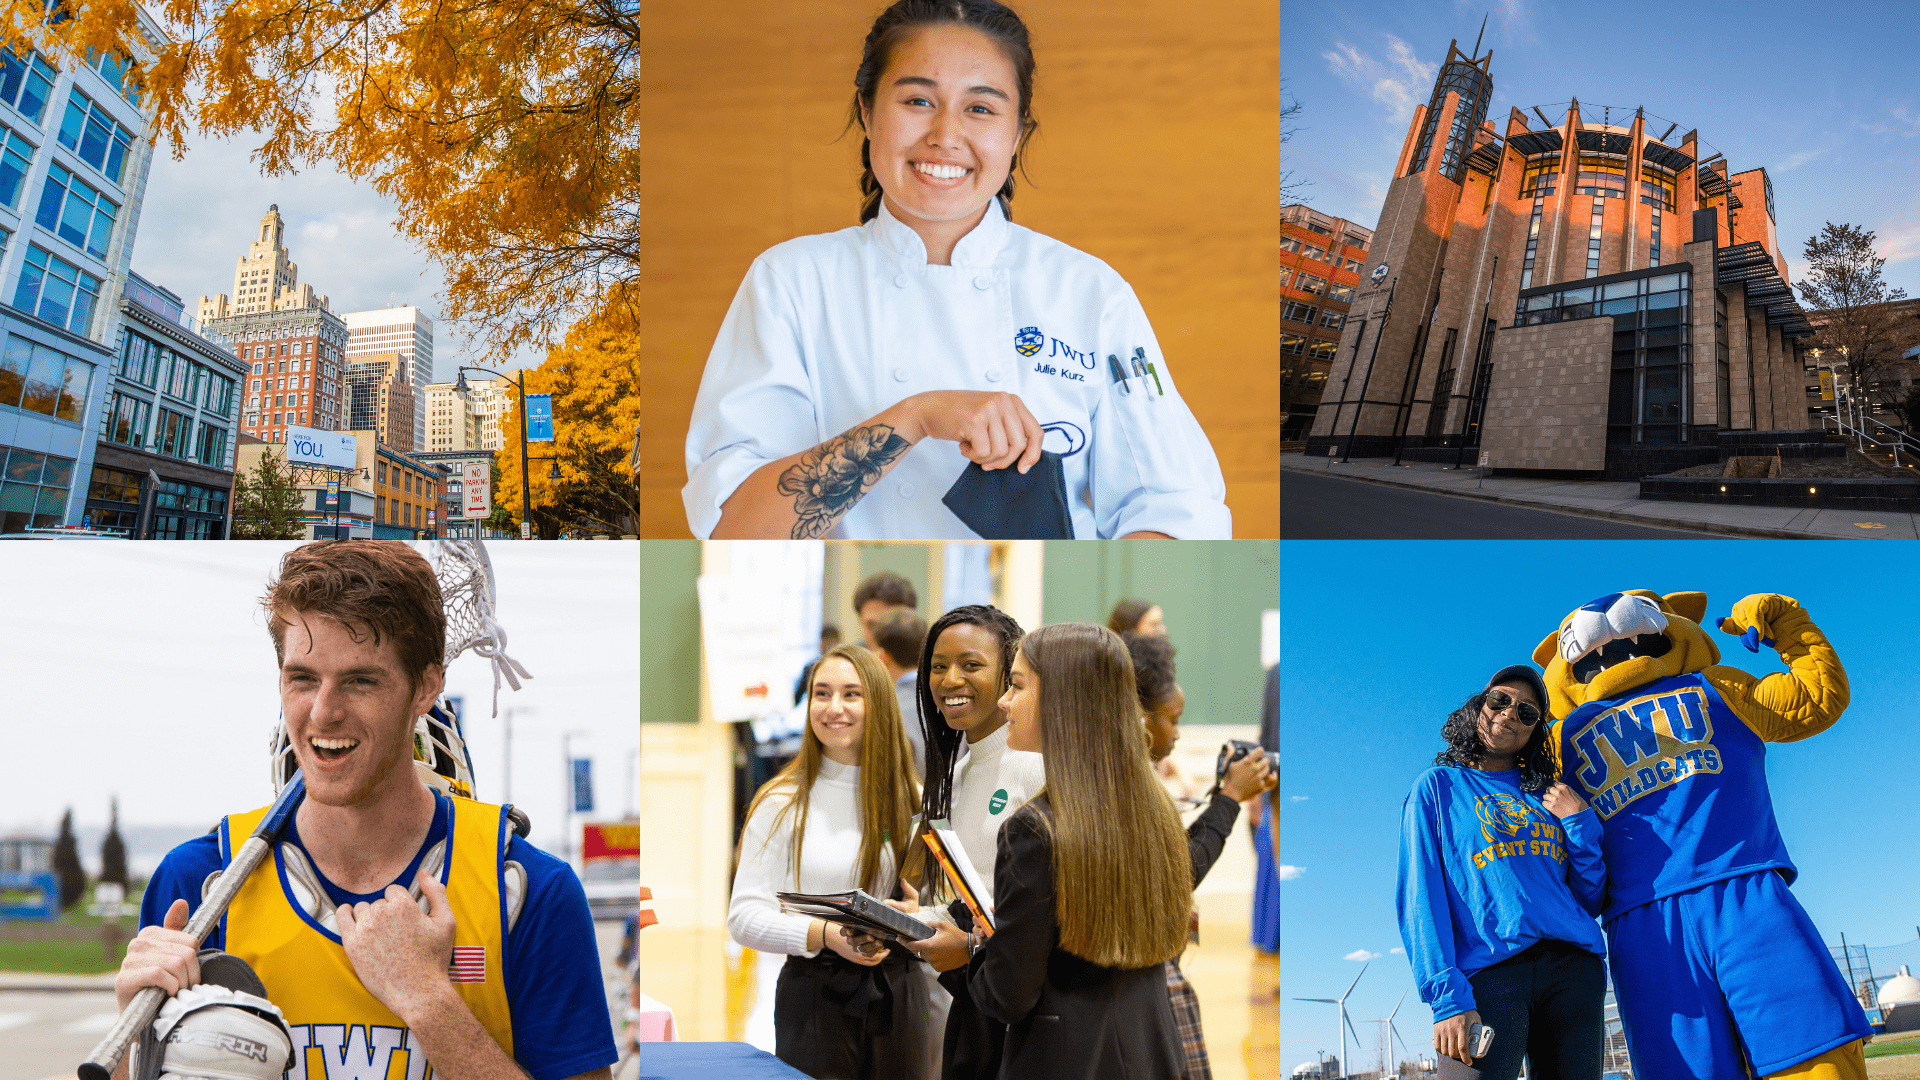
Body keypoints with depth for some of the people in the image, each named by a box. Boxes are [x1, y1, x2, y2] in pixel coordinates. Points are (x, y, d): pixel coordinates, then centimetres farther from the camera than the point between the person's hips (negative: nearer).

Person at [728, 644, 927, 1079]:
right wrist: (825, 935, -23)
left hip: (896, 993, 3)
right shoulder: (782, 803, -4)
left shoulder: (913, 802, 5)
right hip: (813, 997, -3)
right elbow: (745, 916, -8)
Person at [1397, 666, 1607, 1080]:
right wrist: (1447, 996, -12)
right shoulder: (1438, 786, 12)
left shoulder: (1547, 795, 22)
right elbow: (1421, 896, 0)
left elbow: (1590, 900, 18)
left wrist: (1579, 820, 4)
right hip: (1488, 973, -4)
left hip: (1573, 967, 4)